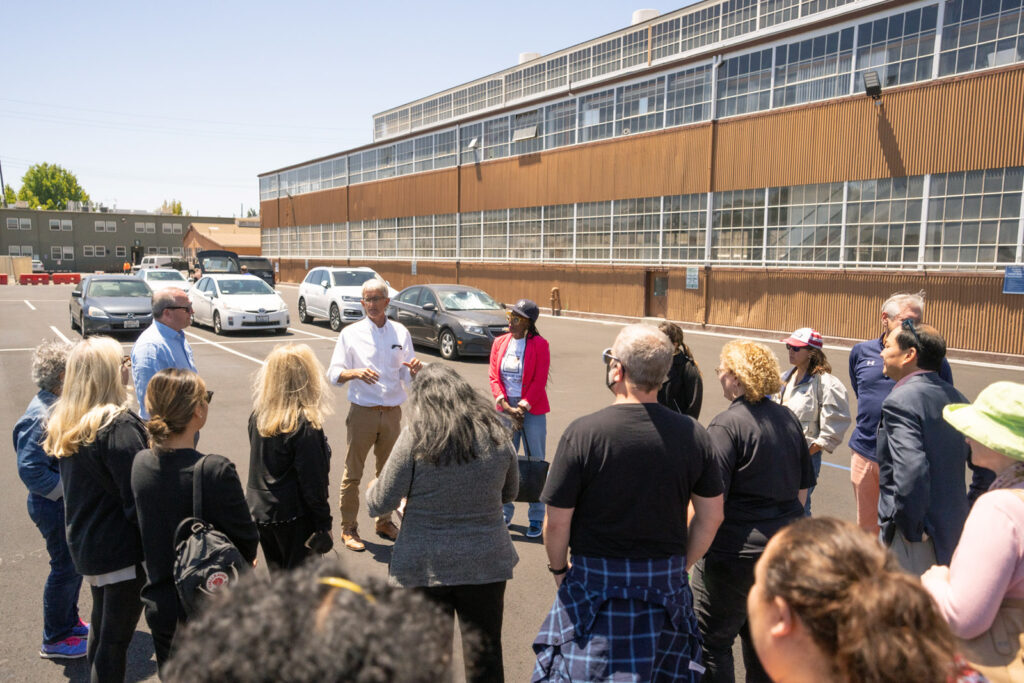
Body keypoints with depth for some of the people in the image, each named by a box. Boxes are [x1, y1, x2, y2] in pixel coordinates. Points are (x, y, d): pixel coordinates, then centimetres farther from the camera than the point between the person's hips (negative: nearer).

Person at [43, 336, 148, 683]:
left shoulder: (62, 423, 4)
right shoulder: (119, 426, -23)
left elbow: (76, 487, 13)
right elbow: (138, 498, -22)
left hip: (84, 543, 9)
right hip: (122, 549, -9)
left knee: (101, 625, 24)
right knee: (115, 640, 4)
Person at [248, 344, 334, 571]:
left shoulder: (258, 416, -1)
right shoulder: (304, 424, -21)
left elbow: (259, 465, 8)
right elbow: (312, 481, -18)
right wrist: (324, 524, -11)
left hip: (259, 511, 7)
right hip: (294, 518, -7)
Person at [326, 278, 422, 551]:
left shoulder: (401, 332, 8)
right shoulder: (351, 333, 0)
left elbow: (407, 377, 9)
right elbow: (333, 374, -5)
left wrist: (414, 369, -15)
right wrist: (355, 373, -25)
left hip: (392, 413, 3)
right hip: (362, 413, -2)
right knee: (353, 473, 2)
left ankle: (384, 522, 28)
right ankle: (348, 528, 14)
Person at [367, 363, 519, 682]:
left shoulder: (415, 438, -15)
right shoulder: (496, 433, -4)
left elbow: (380, 504, -8)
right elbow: (509, 492, 10)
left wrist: (372, 488, 13)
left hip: (424, 566, -2)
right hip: (486, 562, 2)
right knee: (485, 657, 16)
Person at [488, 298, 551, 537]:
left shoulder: (539, 344, -6)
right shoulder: (500, 343, 6)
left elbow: (539, 381, -8)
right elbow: (494, 376, 4)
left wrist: (522, 407, -14)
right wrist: (505, 405, -8)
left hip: (532, 410, -4)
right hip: (505, 409, 4)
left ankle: (536, 518, 15)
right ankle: (505, 513, 25)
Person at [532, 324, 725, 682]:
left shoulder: (583, 432, -16)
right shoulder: (693, 433, -5)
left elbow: (556, 521, -12)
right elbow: (711, 516, 3)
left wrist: (559, 568, 6)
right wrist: (679, 566, 16)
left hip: (597, 583, -4)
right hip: (667, 585, 4)